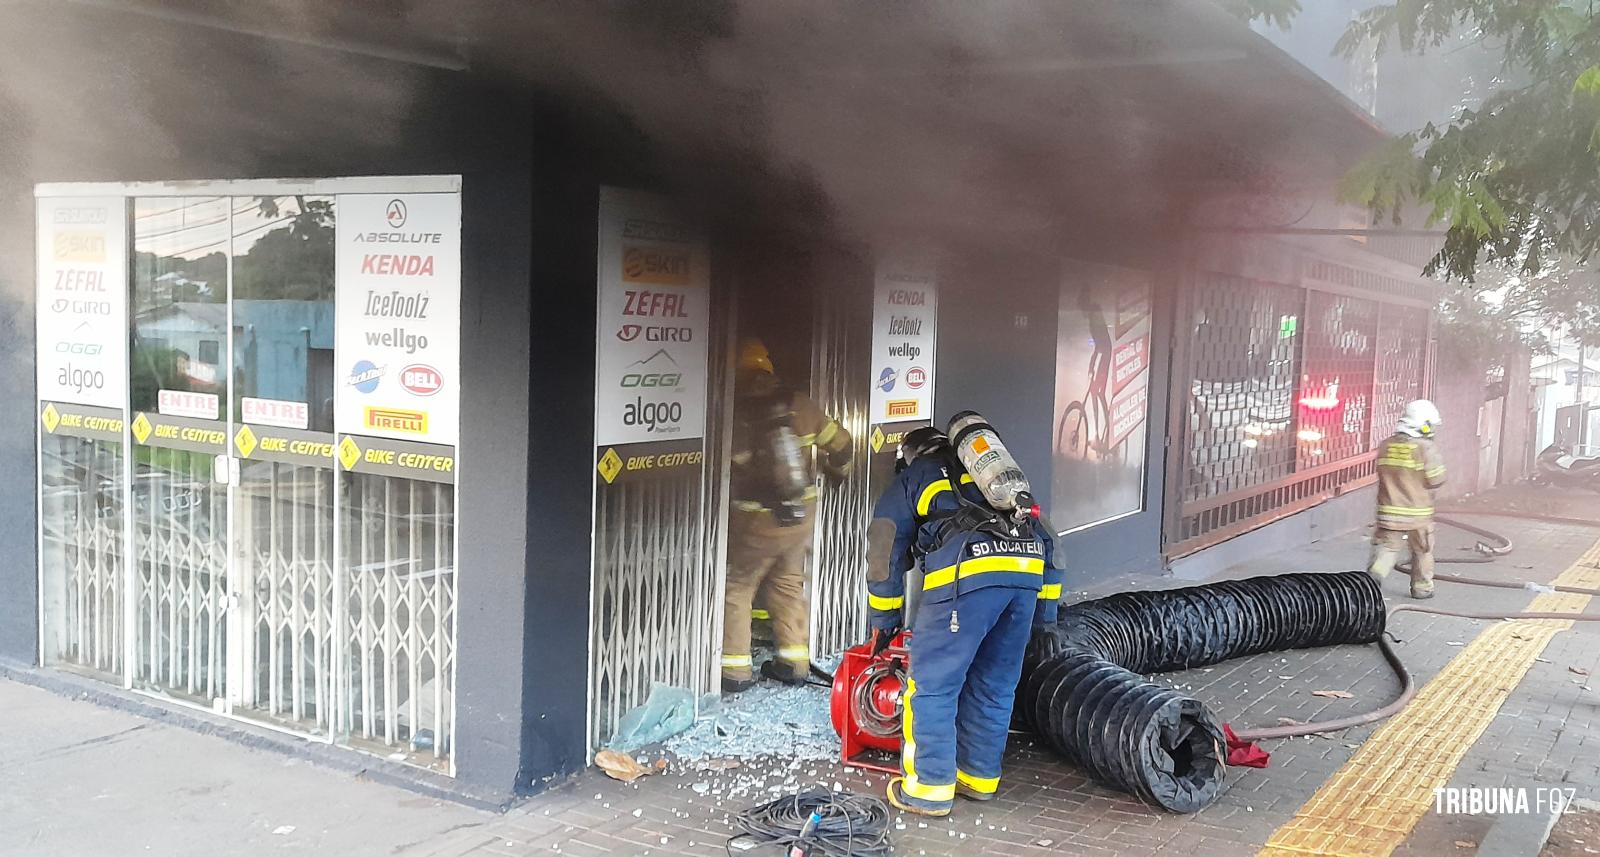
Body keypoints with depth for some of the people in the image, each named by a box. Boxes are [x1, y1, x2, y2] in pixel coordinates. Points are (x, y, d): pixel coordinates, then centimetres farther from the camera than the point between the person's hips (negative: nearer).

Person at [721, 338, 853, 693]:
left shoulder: (734, 415, -16)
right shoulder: (798, 404, -5)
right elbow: (839, 443, 5)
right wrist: (836, 467, 26)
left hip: (758, 522, -4)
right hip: (804, 513, 5)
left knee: (736, 585, 10)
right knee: (788, 582, 21)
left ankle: (735, 668, 9)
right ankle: (795, 661, 25)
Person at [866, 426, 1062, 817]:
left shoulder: (908, 482, 23)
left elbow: (886, 557, 24)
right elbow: (1043, 538, 30)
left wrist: (885, 623, 34)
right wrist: (1043, 604, 29)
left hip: (968, 575, -5)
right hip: (1028, 571, 5)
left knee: (932, 686, 5)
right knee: (995, 685, 18)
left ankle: (930, 789, 8)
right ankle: (980, 777, 29)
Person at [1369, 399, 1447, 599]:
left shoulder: (1386, 445, 1)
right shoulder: (1426, 448, -14)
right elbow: (1435, 480, -10)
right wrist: (1438, 462, 8)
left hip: (1389, 511, 3)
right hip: (1418, 513, -3)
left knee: (1386, 548, 5)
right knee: (1422, 551, 17)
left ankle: (1373, 576, -19)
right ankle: (1422, 588, 28)